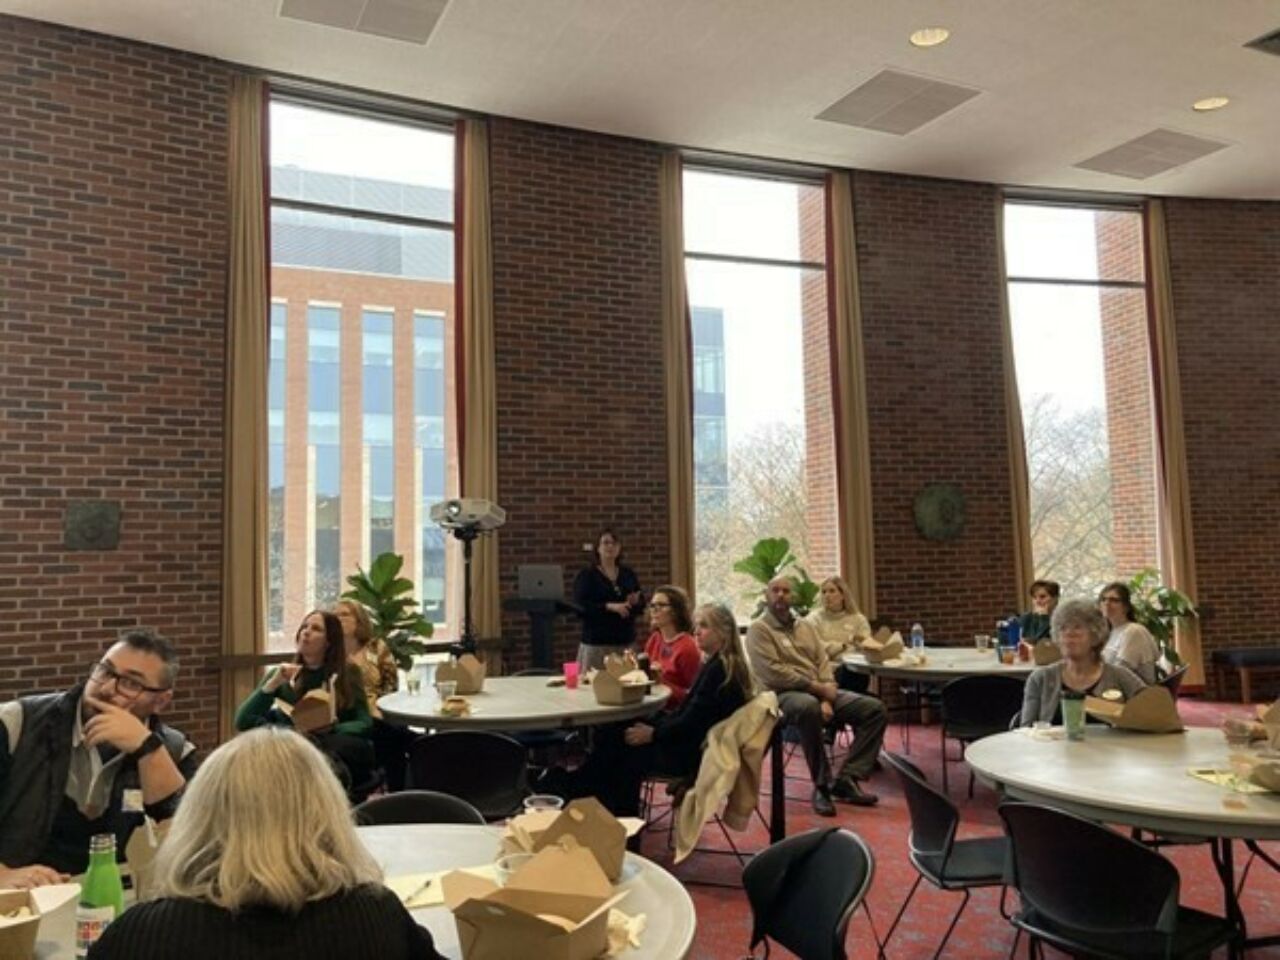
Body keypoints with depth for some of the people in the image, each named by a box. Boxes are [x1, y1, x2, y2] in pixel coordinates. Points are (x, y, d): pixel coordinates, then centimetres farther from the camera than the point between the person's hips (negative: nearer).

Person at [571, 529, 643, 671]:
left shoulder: (629, 574, 13)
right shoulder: (586, 576, 1)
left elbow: (642, 604, 16)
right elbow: (580, 606, -10)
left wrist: (635, 602, -7)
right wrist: (609, 607, -19)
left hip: (626, 641, 4)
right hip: (596, 642, -4)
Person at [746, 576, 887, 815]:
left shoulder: (805, 626, 18)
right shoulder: (758, 629, -4)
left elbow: (824, 663, 10)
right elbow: (774, 673, -15)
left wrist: (827, 698, -8)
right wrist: (817, 687, -14)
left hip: (818, 692, 7)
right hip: (783, 695, -7)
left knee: (875, 709, -8)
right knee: (809, 707, -42)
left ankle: (847, 779, -10)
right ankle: (822, 784, -25)